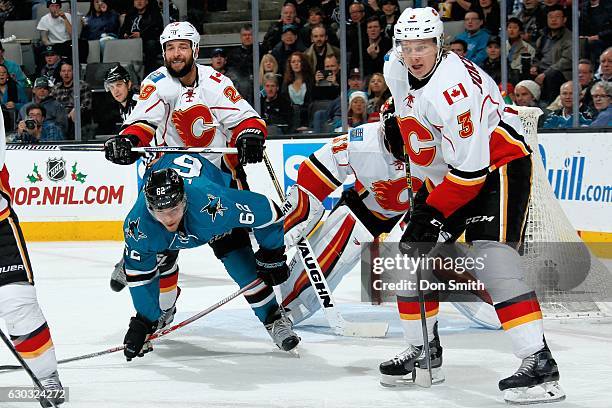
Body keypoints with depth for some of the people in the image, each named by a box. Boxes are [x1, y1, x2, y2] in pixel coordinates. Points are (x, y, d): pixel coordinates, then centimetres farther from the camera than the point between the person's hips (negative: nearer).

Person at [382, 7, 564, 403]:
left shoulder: (452, 88, -31)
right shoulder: (397, 69, -4)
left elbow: (470, 168, -31)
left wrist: (433, 213, -27)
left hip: (497, 164, -9)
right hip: (442, 172, 9)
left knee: (491, 257, -25)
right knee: (413, 254, 6)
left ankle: (540, 364, -30)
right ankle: (424, 352, 21)